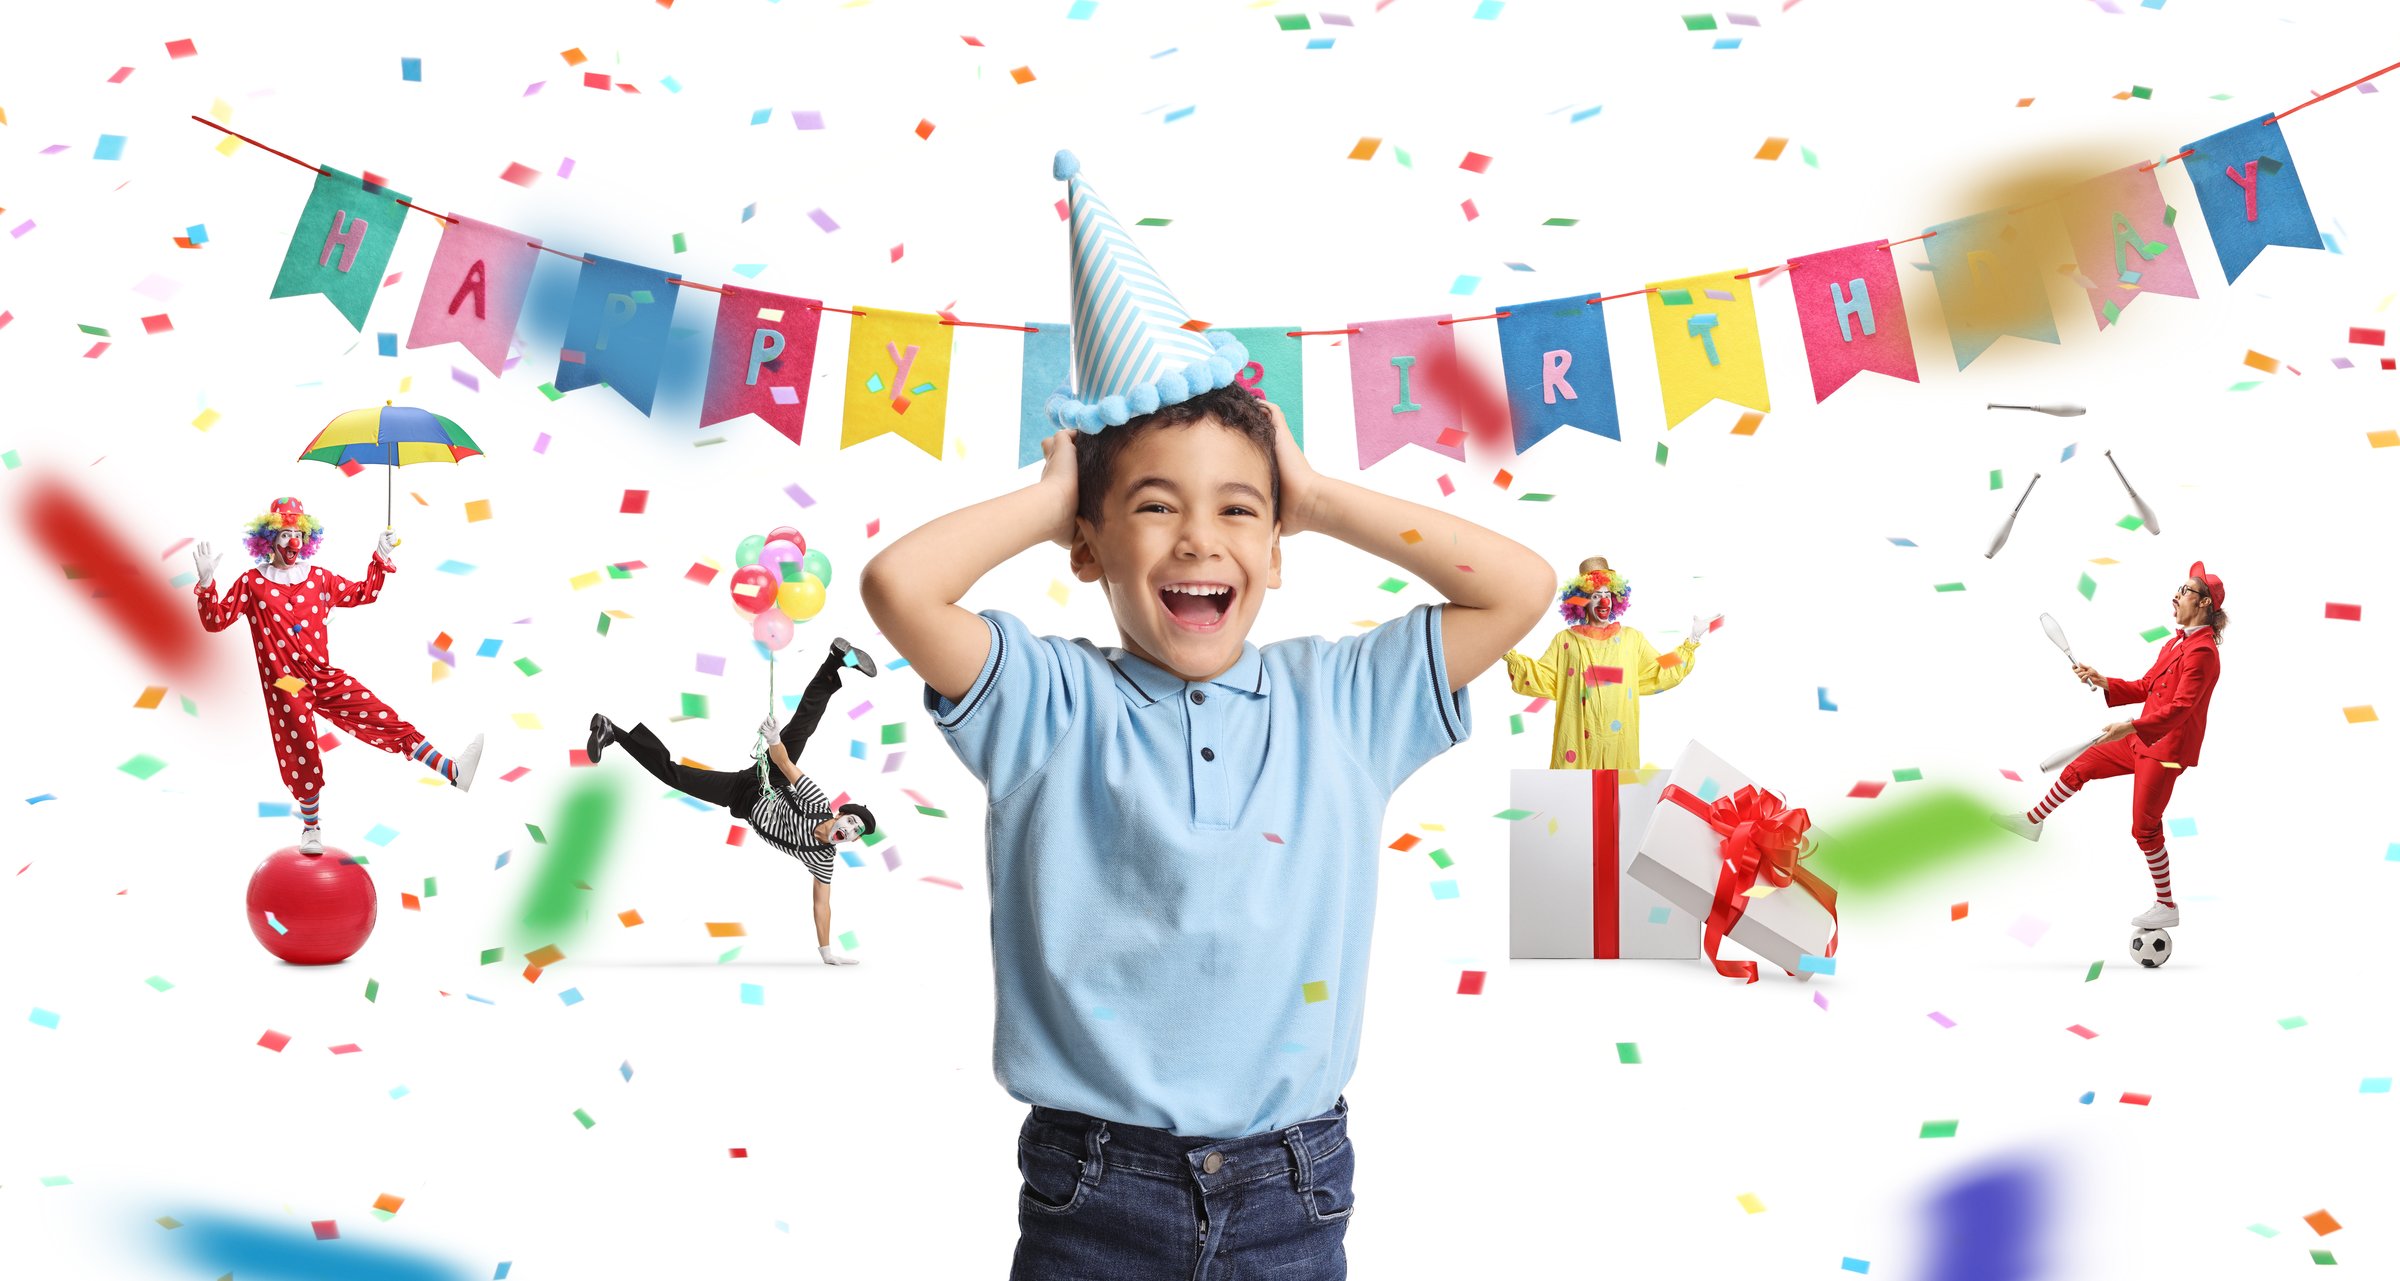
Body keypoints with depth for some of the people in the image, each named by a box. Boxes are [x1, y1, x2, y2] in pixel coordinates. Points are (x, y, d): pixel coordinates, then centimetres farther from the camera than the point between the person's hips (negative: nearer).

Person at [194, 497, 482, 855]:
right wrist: (206, 581, -16)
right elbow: (215, 621, -4)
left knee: (386, 719, -11)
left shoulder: (320, 578, 8)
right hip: (284, 686, -2)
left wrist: (380, 560, 10)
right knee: (301, 761, 5)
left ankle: (453, 771, -21)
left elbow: (363, 594, 19)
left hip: (325, 677, 3)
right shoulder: (252, 584, -2)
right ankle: (312, 826, 25)